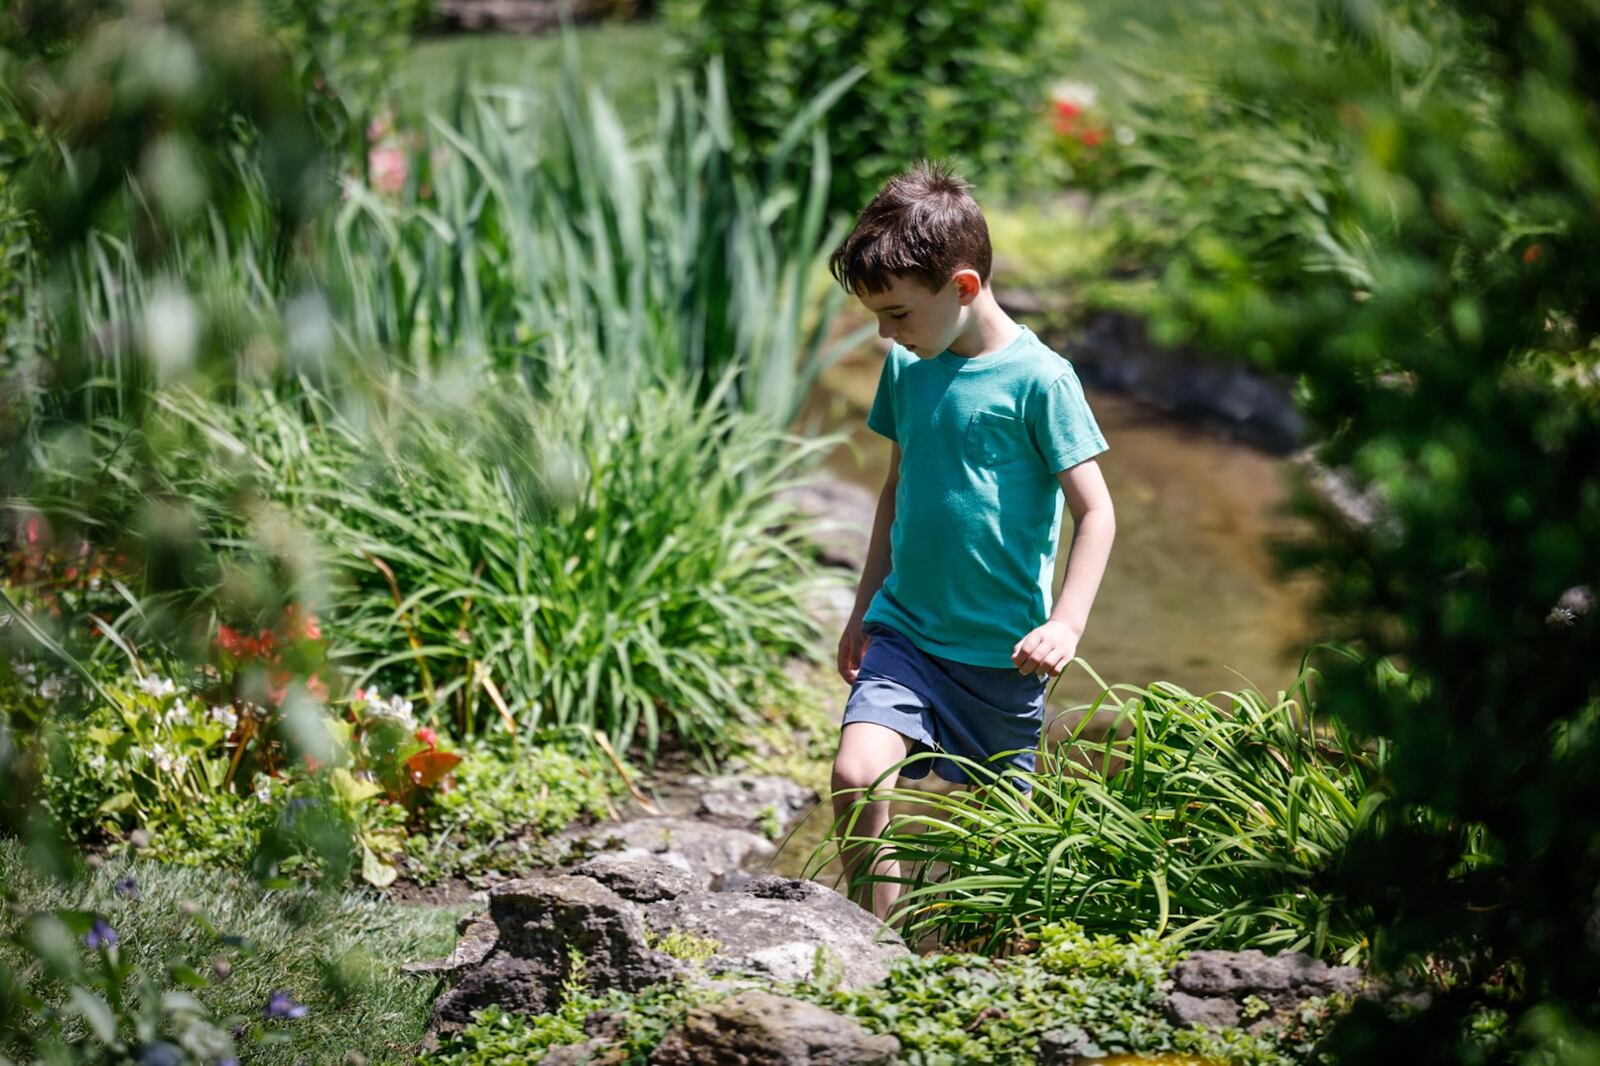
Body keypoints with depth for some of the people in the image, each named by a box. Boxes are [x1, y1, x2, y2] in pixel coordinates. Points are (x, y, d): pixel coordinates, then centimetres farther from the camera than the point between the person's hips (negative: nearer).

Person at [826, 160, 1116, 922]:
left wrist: (1065, 624, -20)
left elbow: (1095, 512, -10)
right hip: (904, 631, 4)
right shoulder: (906, 369, 5)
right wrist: (865, 606, 20)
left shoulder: (1038, 378, -12)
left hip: (1001, 651, -4)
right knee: (856, 773, -18)